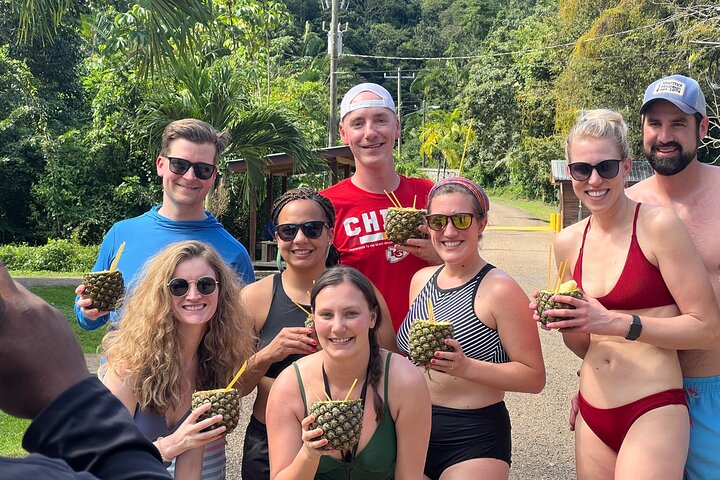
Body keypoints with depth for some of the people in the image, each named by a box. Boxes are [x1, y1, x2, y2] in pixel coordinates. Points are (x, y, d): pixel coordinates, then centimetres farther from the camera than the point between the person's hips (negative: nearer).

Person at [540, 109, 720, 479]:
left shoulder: (657, 225, -10)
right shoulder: (568, 242, 6)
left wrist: (615, 323, -20)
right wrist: (564, 322, -7)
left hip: (652, 413, -5)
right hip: (592, 418, 5)